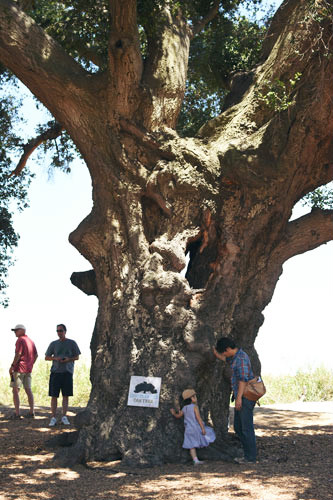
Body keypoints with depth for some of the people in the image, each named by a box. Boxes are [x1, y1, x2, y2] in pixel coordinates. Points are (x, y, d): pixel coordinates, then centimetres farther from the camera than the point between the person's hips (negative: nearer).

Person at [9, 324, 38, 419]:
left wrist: (12, 366, -14)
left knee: (15, 390, -4)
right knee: (28, 390, 10)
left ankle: (17, 413, -8)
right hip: (28, 369, 8)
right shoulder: (30, 341, 15)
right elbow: (36, 355, 17)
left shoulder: (20, 340, -9)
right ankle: (32, 412, 7)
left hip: (19, 368, -8)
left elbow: (18, 354, -18)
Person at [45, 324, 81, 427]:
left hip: (67, 372, -1)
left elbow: (77, 357, 10)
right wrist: (55, 358, -8)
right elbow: (46, 357, 12)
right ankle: (53, 418, 2)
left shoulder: (72, 343, 8)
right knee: (54, 396, -2)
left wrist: (69, 359, -10)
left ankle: (64, 417, 7)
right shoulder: (53, 344, 11)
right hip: (55, 371, 1)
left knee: (66, 395, 0)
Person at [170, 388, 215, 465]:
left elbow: (178, 416, 20)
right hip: (196, 428, -5)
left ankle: (195, 460, -2)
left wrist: (174, 413, 42)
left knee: (192, 446, 3)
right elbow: (198, 418, -15)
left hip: (188, 429, 5)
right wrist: (203, 428, -16)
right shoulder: (195, 407, -9)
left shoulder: (184, 408, 8)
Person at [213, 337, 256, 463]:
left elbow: (243, 379, -23)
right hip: (240, 397, 10)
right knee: (238, 427, 13)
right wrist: (215, 353, 32)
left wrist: (239, 397, -25)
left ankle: (251, 457, 0)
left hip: (245, 397, -10)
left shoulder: (241, 358, -16)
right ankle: (248, 453, 20)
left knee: (246, 427, -5)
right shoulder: (235, 357, 14)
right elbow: (226, 359, 41)